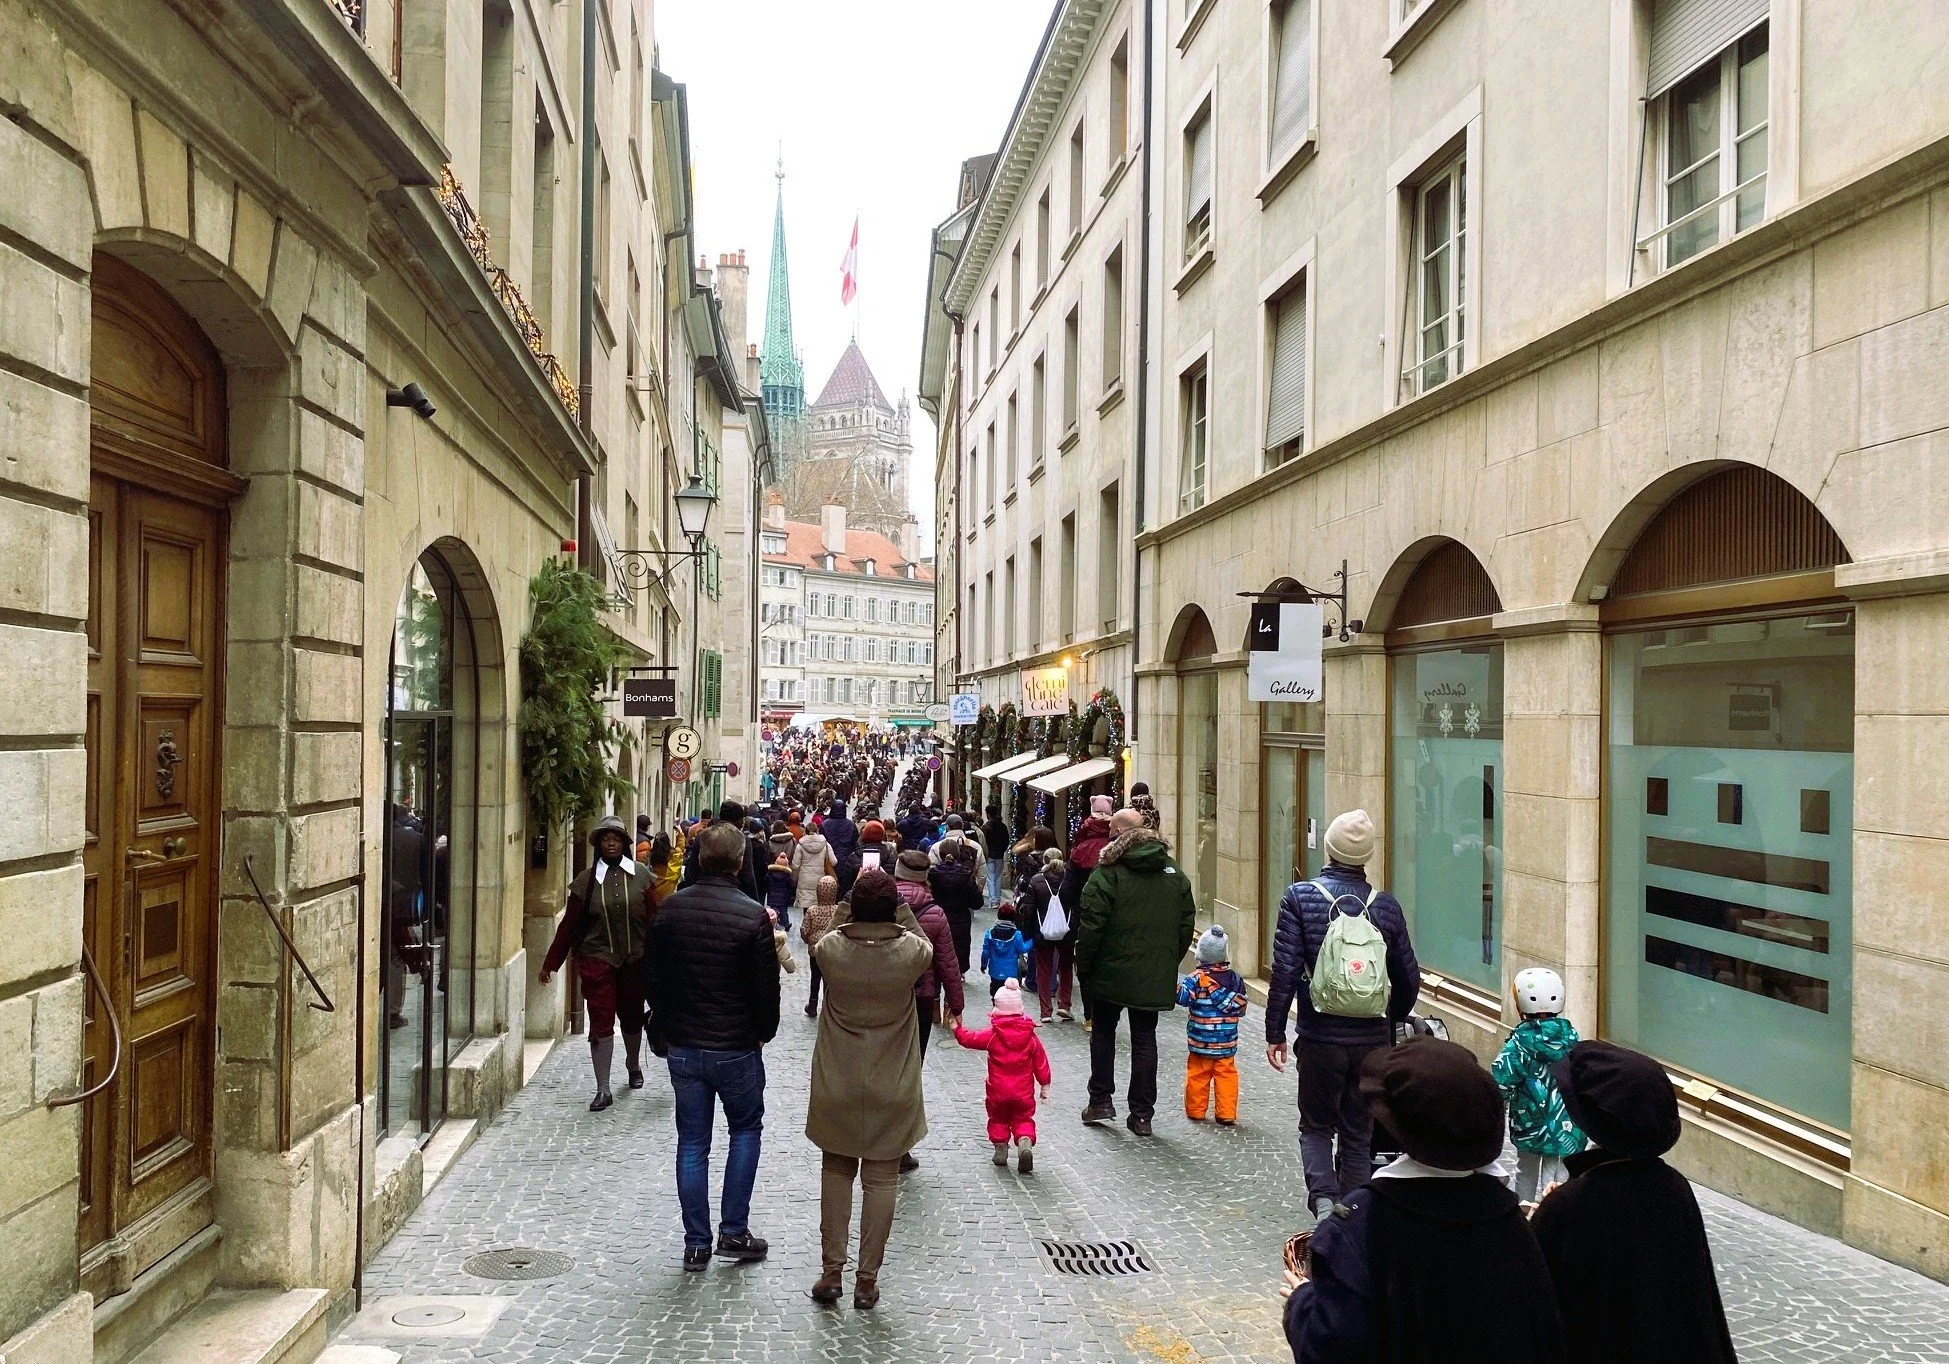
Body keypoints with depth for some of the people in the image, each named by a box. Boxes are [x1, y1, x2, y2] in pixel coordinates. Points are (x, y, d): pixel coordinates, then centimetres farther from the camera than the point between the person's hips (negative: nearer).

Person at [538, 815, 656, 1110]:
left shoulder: (641, 876, 0)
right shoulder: (585, 880, 0)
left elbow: (653, 919, 1)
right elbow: (569, 925, 3)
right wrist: (551, 962, 4)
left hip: (634, 960, 1)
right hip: (597, 960, -1)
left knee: (632, 1017, 16)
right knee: (600, 1023, -4)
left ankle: (633, 1066, 43)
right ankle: (603, 1089, 3)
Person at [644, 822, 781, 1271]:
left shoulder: (669, 909, -2)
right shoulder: (752, 915, -16)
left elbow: (652, 977, 5)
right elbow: (765, 986, -12)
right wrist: (764, 1032, 5)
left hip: (682, 1044, 4)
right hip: (736, 1046, -3)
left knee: (692, 1142, 12)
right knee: (746, 1129, 17)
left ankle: (696, 1243, 17)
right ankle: (734, 1231, 15)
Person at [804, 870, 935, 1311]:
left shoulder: (830, 947, -15)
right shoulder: (912, 951, -16)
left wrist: (848, 910, 7)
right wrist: (901, 909, 7)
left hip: (837, 1087, 1)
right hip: (892, 1090, -1)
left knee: (836, 1173, 17)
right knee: (881, 1180, 9)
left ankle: (831, 1273, 21)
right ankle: (867, 1281, 15)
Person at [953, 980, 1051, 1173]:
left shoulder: (993, 1034, -9)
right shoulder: (1030, 1036, -2)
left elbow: (970, 1039, -5)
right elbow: (1041, 1061, 2)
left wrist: (957, 1028, 12)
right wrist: (1045, 1084, 11)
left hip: (998, 1091, -1)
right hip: (1023, 1091, 1)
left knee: (998, 1119, 18)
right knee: (1023, 1119, 11)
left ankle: (1000, 1149, 18)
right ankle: (1025, 1144, -14)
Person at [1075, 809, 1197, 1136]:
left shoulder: (1108, 872, -14)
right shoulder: (1174, 873, 4)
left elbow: (1091, 926, -15)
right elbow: (1187, 925, 7)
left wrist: (1083, 966, -3)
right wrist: (1169, 963, 15)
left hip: (1112, 973, -4)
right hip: (1156, 976, 4)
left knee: (1103, 1032, 16)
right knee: (1145, 1039, 10)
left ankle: (1101, 1100, 18)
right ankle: (1142, 1114, 12)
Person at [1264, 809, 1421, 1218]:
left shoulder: (1300, 897, -9)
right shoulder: (1386, 905, 0)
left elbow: (1285, 972, -12)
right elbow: (1409, 980, 7)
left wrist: (1275, 1033, -3)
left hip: (1321, 1038, -2)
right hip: (1373, 1040, 2)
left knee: (1316, 1126, 14)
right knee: (1359, 1135, 15)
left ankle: (1323, 1197, -6)